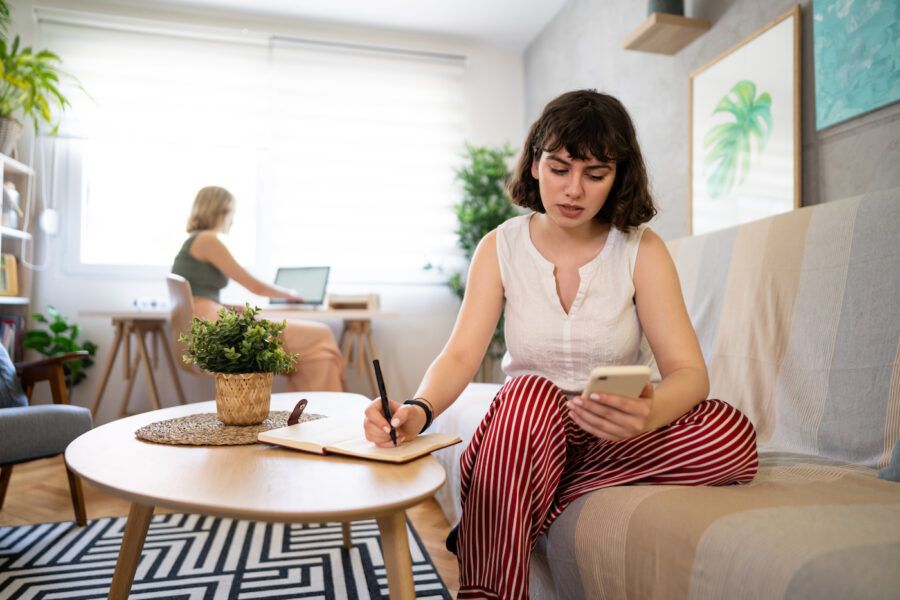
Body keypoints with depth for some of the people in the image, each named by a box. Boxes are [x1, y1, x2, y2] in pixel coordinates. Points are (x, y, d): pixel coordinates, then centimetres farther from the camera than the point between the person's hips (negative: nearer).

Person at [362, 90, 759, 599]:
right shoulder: (501, 247, -3)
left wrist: (647, 414, -38)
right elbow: (461, 356, -12)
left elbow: (689, 372, -13)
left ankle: (502, 523, -21)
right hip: (526, 430, -1)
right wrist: (418, 410, -35)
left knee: (733, 434, -27)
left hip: (614, 438, 2)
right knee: (531, 393, -35)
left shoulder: (641, 250, -5)